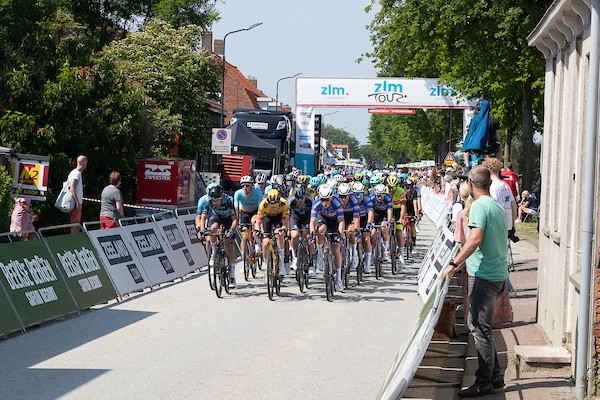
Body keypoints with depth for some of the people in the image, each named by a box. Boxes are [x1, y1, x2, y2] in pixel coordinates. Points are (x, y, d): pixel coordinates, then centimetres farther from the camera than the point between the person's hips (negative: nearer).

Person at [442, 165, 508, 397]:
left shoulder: (479, 206, -13)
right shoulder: (498, 207, 15)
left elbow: (475, 239, -25)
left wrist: (454, 264, -24)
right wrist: (463, 263, 29)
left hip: (484, 275, -9)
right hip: (498, 273, 9)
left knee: (480, 329, -4)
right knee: (478, 325, 17)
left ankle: (484, 383, 1)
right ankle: (494, 376, 21)